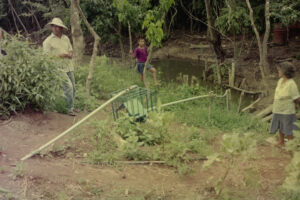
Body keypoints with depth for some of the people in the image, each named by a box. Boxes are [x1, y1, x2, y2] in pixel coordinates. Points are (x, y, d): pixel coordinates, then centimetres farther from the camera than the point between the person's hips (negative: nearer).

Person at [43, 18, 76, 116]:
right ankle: (70, 109, -4)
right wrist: (59, 56, -16)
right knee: (68, 86, -16)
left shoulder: (66, 38, 13)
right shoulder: (48, 41, -5)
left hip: (69, 67, 6)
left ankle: (71, 107, 26)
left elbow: (71, 51, 19)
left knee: (73, 88, 9)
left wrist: (68, 54, -5)